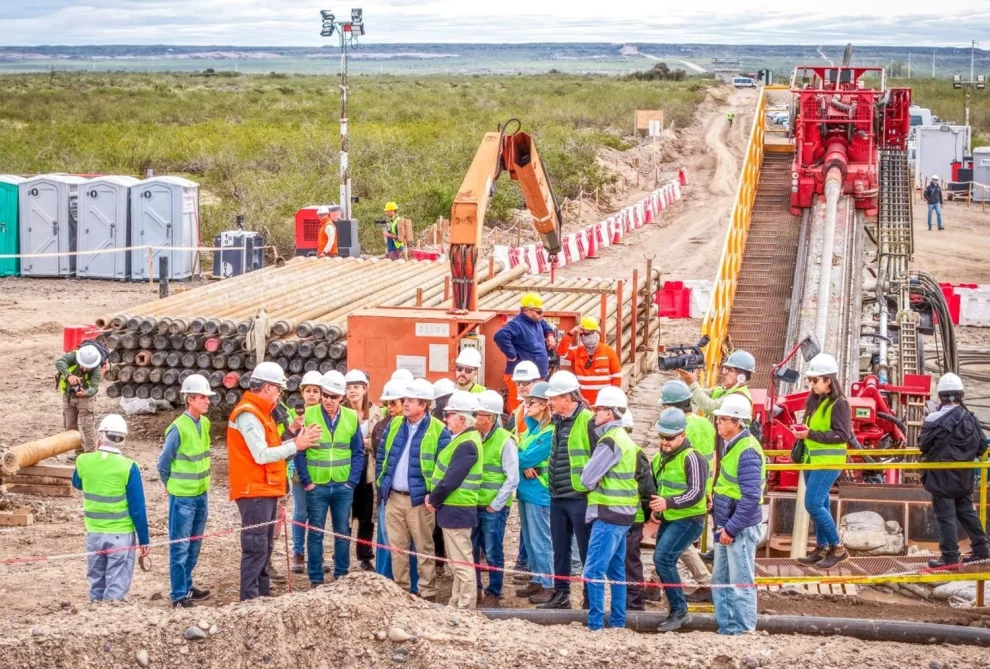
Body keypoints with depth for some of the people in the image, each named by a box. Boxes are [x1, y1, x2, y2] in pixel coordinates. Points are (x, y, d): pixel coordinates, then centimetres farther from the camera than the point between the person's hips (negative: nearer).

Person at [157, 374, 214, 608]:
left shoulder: (205, 424, 3)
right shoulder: (178, 428, -18)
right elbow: (163, 463, -10)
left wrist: (201, 484, 16)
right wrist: (174, 486, 3)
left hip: (202, 495, 7)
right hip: (183, 497, -7)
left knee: (194, 546, 16)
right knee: (180, 547, 0)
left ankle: (187, 587, 28)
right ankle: (178, 595, 6)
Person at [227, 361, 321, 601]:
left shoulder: (259, 413, 17)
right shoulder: (248, 414, -16)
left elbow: (270, 449, 12)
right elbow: (262, 455, -23)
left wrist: (294, 437, 2)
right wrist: (296, 445, -17)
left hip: (266, 491, 11)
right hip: (254, 492, -11)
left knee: (265, 547, 16)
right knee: (255, 548, -10)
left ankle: (262, 595, 23)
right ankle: (249, 601, -8)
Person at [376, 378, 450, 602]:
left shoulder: (438, 430, -9)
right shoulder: (394, 424, 8)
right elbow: (381, 456, 16)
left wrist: (434, 494, -12)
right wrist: (381, 484, 9)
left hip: (419, 499, -5)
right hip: (393, 497, 5)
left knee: (424, 548, 3)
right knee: (397, 547, 12)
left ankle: (427, 593, 9)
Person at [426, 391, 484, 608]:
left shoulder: (466, 445, -19)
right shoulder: (461, 439, 14)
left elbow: (451, 479, -22)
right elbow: (446, 473, 17)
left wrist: (433, 500, -9)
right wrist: (433, 497, 7)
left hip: (457, 509, -10)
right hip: (453, 508, 10)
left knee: (461, 561, -5)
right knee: (457, 560, 16)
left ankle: (466, 607, -1)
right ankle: (456, 603, 24)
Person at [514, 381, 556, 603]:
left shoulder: (550, 433, -15)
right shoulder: (531, 427, 12)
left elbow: (529, 457, -19)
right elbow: (523, 457, 9)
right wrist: (525, 466, -13)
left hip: (539, 493, -9)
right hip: (525, 490, 9)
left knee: (540, 541, -4)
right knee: (529, 540, 14)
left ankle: (548, 585, 3)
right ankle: (535, 581, 23)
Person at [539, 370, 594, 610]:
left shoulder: (587, 421, -13)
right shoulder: (557, 421, 12)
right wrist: (551, 482, 17)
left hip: (580, 497, -8)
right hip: (557, 497, 8)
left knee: (587, 550, 0)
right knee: (559, 549, 14)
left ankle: (591, 597, 6)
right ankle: (561, 594, 23)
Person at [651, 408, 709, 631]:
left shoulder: (691, 458, -14)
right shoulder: (661, 458, 14)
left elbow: (696, 493, -22)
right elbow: (655, 487, 28)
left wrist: (668, 503, -31)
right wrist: (655, 508, 11)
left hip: (688, 520, -9)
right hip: (668, 520, 9)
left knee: (662, 558, -19)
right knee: (664, 563, 10)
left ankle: (679, 610, -11)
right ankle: (678, 613, 22)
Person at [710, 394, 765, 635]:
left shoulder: (747, 451, -19)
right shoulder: (730, 446, 10)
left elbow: (751, 497, -23)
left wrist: (731, 528, -20)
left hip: (741, 528, -10)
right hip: (726, 525, 10)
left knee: (741, 584, -2)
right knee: (720, 581, 16)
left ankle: (743, 632, 5)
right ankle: (726, 628, 25)